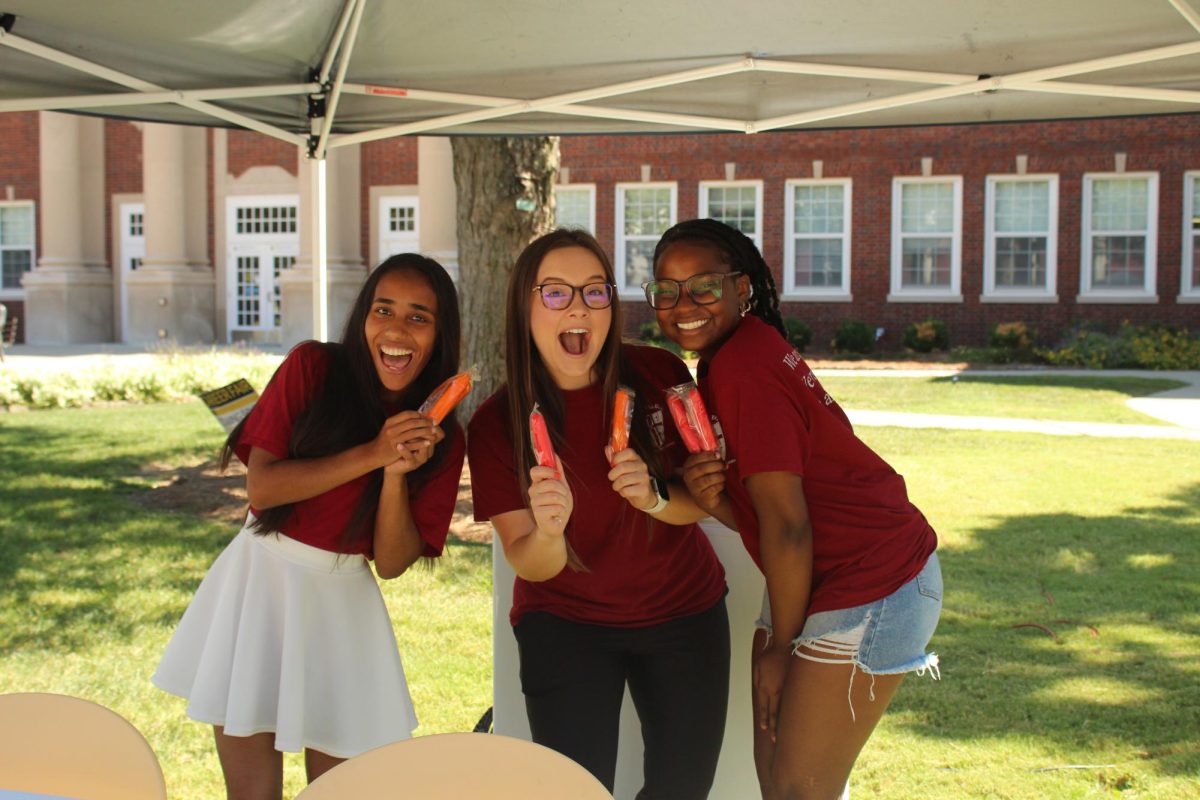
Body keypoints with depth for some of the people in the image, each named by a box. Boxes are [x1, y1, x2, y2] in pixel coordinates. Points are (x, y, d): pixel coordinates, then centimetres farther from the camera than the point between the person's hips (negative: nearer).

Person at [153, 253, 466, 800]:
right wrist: (372, 455, -23)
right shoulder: (313, 367, -8)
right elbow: (260, 486, -15)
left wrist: (397, 474, -22)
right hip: (260, 577, -1)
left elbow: (392, 562, -6)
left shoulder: (443, 441, -4)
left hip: (343, 599, 1)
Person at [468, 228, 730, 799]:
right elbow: (529, 564, -16)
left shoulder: (659, 375, -13)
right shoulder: (496, 425, -16)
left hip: (685, 611, 2)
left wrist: (656, 496, -27)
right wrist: (549, 531, -38)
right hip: (565, 622, -2)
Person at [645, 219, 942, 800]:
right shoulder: (736, 355, 11)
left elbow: (787, 523, -20)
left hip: (869, 586, -10)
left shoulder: (740, 365, -19)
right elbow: (758, 515, 10)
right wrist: (712, 497, -12)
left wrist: (781, 646, -9)